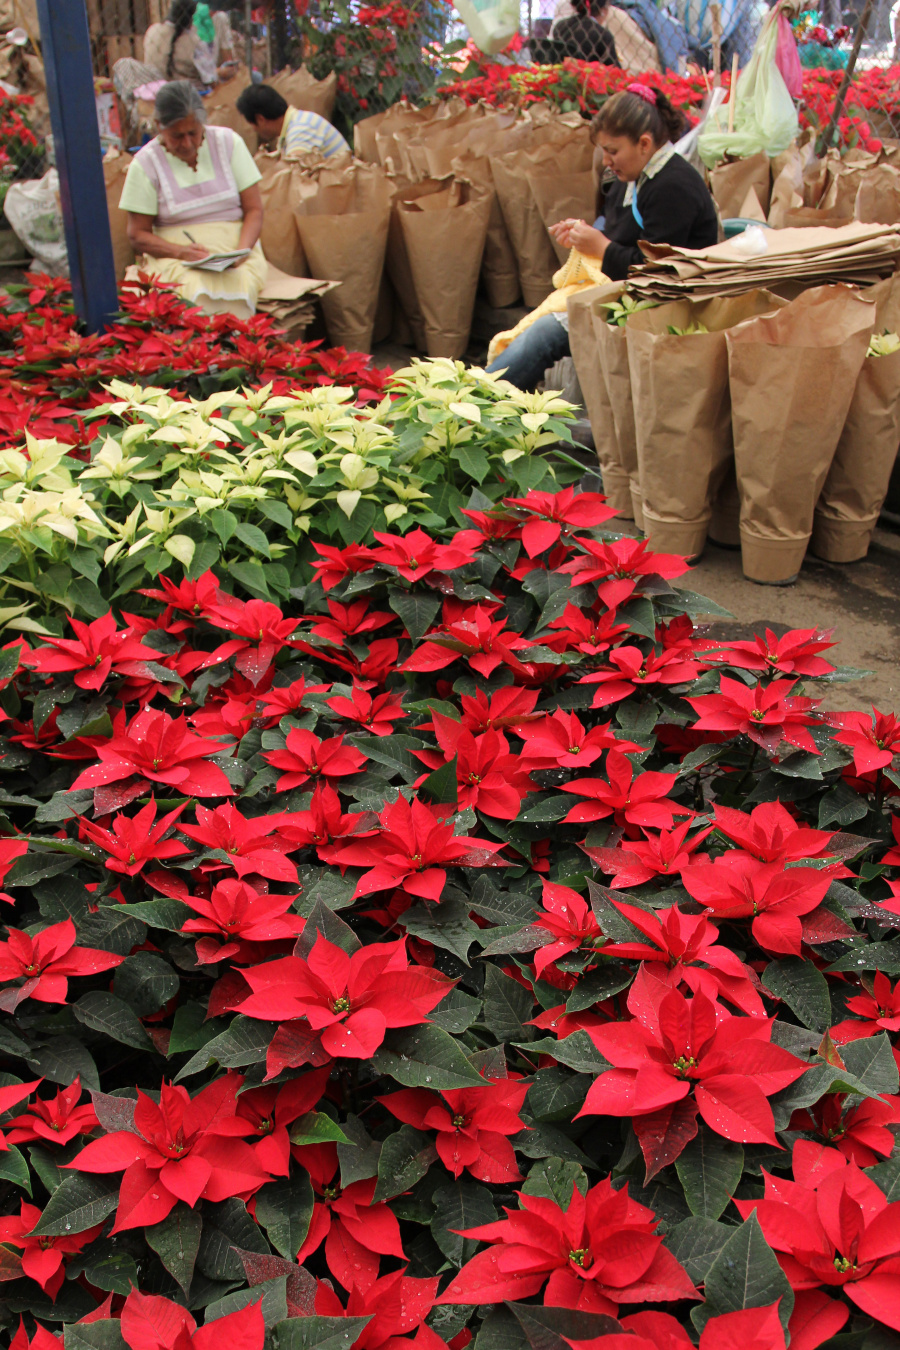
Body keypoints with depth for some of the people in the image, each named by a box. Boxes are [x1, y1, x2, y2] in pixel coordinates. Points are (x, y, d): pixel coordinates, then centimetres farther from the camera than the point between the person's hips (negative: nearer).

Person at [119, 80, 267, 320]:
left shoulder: (227, 142, 5)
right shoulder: (146, 163, 0)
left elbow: (254, 210, 5)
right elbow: (137, 235, 1)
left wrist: (242, 250, -15)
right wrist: (181, 252, -18)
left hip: (233, 245, 1)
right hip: (173, 253, -1)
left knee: (237, 284, -34)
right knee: (199, 290, -35)